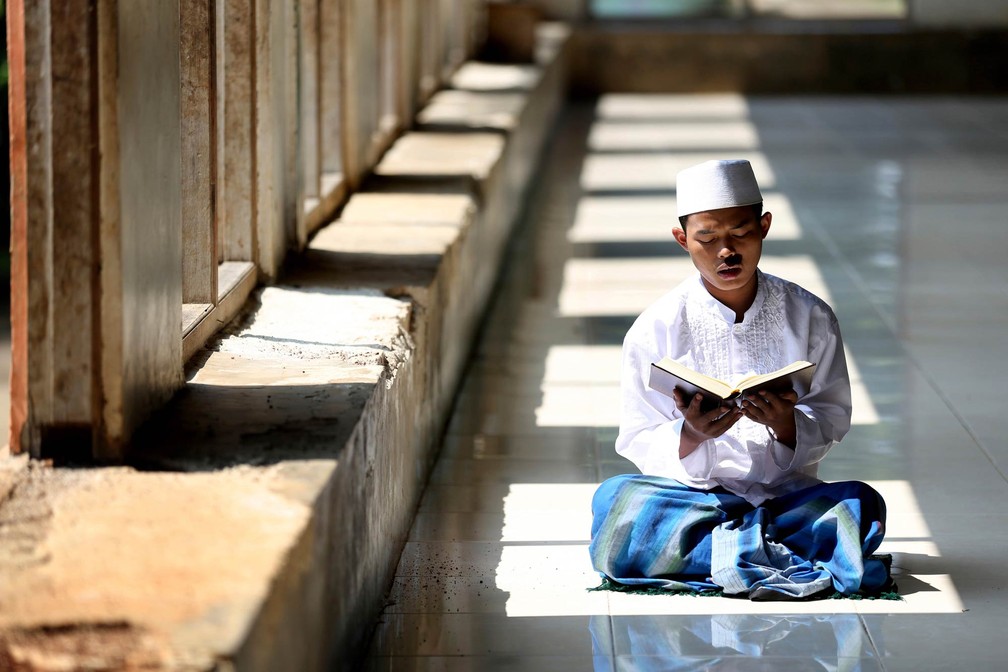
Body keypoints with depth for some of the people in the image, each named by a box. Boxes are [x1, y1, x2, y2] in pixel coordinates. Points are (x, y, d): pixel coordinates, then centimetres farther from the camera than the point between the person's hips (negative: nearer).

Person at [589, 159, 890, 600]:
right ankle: (794, 566, -35)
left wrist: (785, 423, -19)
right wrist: (692, 436, -23)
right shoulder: (656, 328, 0)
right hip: (692, 496, 0)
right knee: (616, 501, -33)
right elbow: (638, 443, -1)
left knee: (860, 505, -30)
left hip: (786, 496, 0)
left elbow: (832, 420, 4)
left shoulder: (810, 316, 4)